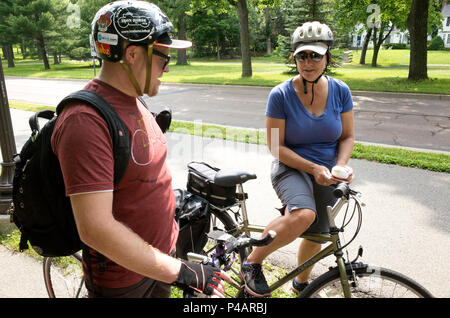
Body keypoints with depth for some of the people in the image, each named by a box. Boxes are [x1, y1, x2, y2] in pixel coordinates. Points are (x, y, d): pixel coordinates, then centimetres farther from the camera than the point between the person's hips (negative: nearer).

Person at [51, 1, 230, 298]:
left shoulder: (133, 102, 3)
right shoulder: (86, 120, -28)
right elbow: (95, 229, -32)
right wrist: (181, 272, -29)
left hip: (162, 254, 8)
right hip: (122, 279, -8)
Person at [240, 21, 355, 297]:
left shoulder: (340, 91, -3)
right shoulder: (281, 95, -14)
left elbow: (347, 136, 5)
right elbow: (276, 146, -13)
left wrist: (340, 166, -14)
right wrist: (313, 168, -22)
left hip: (326, 174, 4)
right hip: (292, 168, -4)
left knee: (316, 235, 13)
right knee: (303, 215, -35)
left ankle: (302, 282, 45)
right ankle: (252, 263, -11)